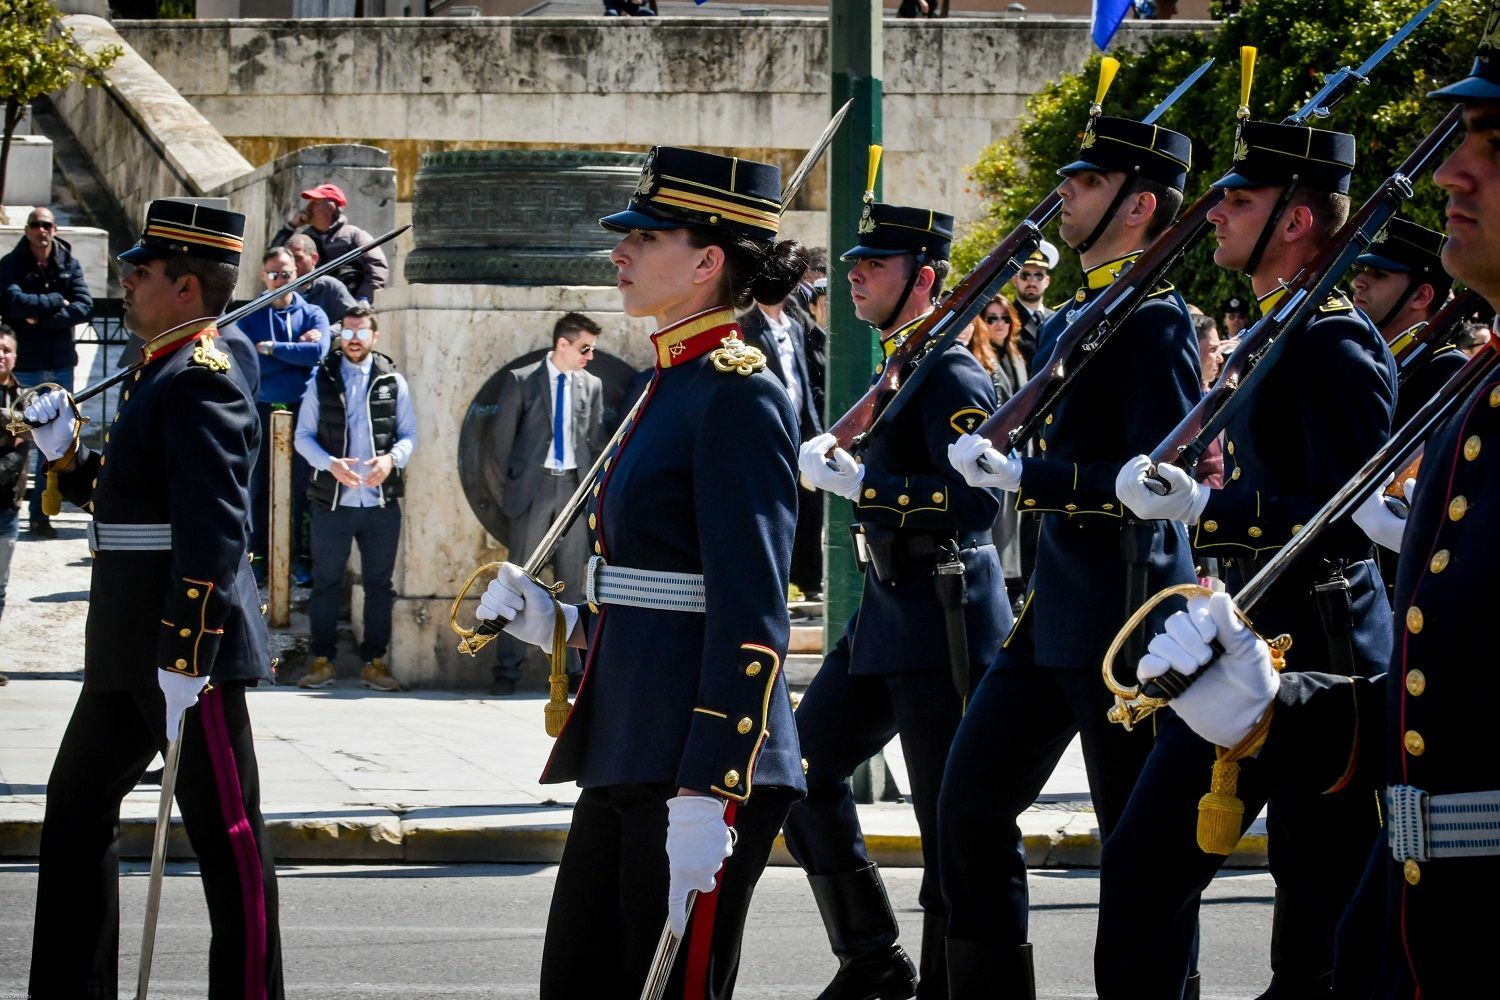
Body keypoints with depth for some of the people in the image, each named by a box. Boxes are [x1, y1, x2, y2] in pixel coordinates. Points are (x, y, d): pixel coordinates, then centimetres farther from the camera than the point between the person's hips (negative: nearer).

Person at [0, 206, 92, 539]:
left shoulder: (69, 265, 4)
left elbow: (84, 307, -7)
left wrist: (43, 318, -16)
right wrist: (56, 302, -12)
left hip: (60, 365, 3)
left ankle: (40, 514, 12)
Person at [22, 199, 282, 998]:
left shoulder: (202, 377, -15)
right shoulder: (163, 370, 15)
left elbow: (213, 528, -23)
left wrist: (183, 657, -26)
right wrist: (63, 451, 7)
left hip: (191, 633, -11)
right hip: (127, 647, 11)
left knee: (224, 829, -3)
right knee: (79, 806, 15)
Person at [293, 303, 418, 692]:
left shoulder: (392, 382, 6)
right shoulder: (322, 379, 5)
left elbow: (409, 435, 8)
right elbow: (303, 436, 3)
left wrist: (392, 459, -13)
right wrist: (331, 464, -15)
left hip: (381, 500, 1)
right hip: (332, 500, -1)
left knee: (379, 584, 5)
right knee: (326, 583, 3)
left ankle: (374, 662, 12)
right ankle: (322, 661, 9)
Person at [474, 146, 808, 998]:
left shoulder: (739, 396, -13)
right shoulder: (676, 387, 16)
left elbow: (751, 623, -19)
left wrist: (708, 798, -23)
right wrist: (552, 623, 7)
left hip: (699, 768, -10)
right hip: (629, 759, 10)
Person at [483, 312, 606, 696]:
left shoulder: (591, 386, 8)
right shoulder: (521, 380, -1)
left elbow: (596, 439, 14)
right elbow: (501, 435, 3)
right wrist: (515, 478, 4)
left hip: (574, 487, 3)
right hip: (534, 487, -3)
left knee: (572, 581, 4)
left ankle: (572, 668, 7)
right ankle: (507, 668, 0)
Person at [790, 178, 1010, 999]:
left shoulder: (951, 375, -15)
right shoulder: (896, 365, 14)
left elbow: (975, 499, -27)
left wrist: (856, 482, -25)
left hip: (943, 622, -11)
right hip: (886, 612, 11)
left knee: (951, 817, -3)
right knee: (805, 768, 13)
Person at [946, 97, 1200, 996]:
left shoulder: (1155, 319, -13)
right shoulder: (1073, 320, 15)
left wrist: (1024, 476, -23)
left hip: (1122, 616, -10)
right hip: (1054, 610, 10)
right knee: (972, 803, 8)